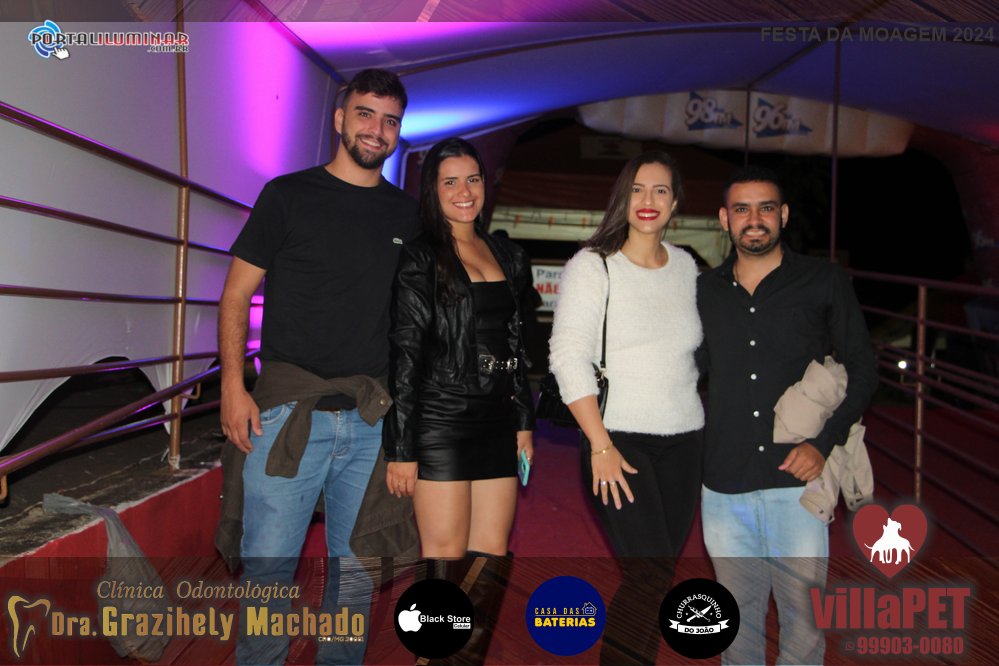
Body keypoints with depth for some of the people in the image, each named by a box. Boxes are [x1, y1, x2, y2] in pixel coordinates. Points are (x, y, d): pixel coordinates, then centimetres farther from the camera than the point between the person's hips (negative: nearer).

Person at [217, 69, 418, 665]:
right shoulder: (289, 196, 4)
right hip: (289, 410, -2)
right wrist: (234, 386, -7)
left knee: (356, 569, 12)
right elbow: (237, 294, 3)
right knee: (268, 564, 1)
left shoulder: (407, 215, 12)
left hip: (372, 417, 3)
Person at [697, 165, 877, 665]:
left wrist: (824, 443, -10)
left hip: (797, 477, -2)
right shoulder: (704, 291, 8)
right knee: (739, 610, 14)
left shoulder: (824, 282, 0)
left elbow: (861, 369, 2)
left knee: (804, 606, 6)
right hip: (723, 483, 3)